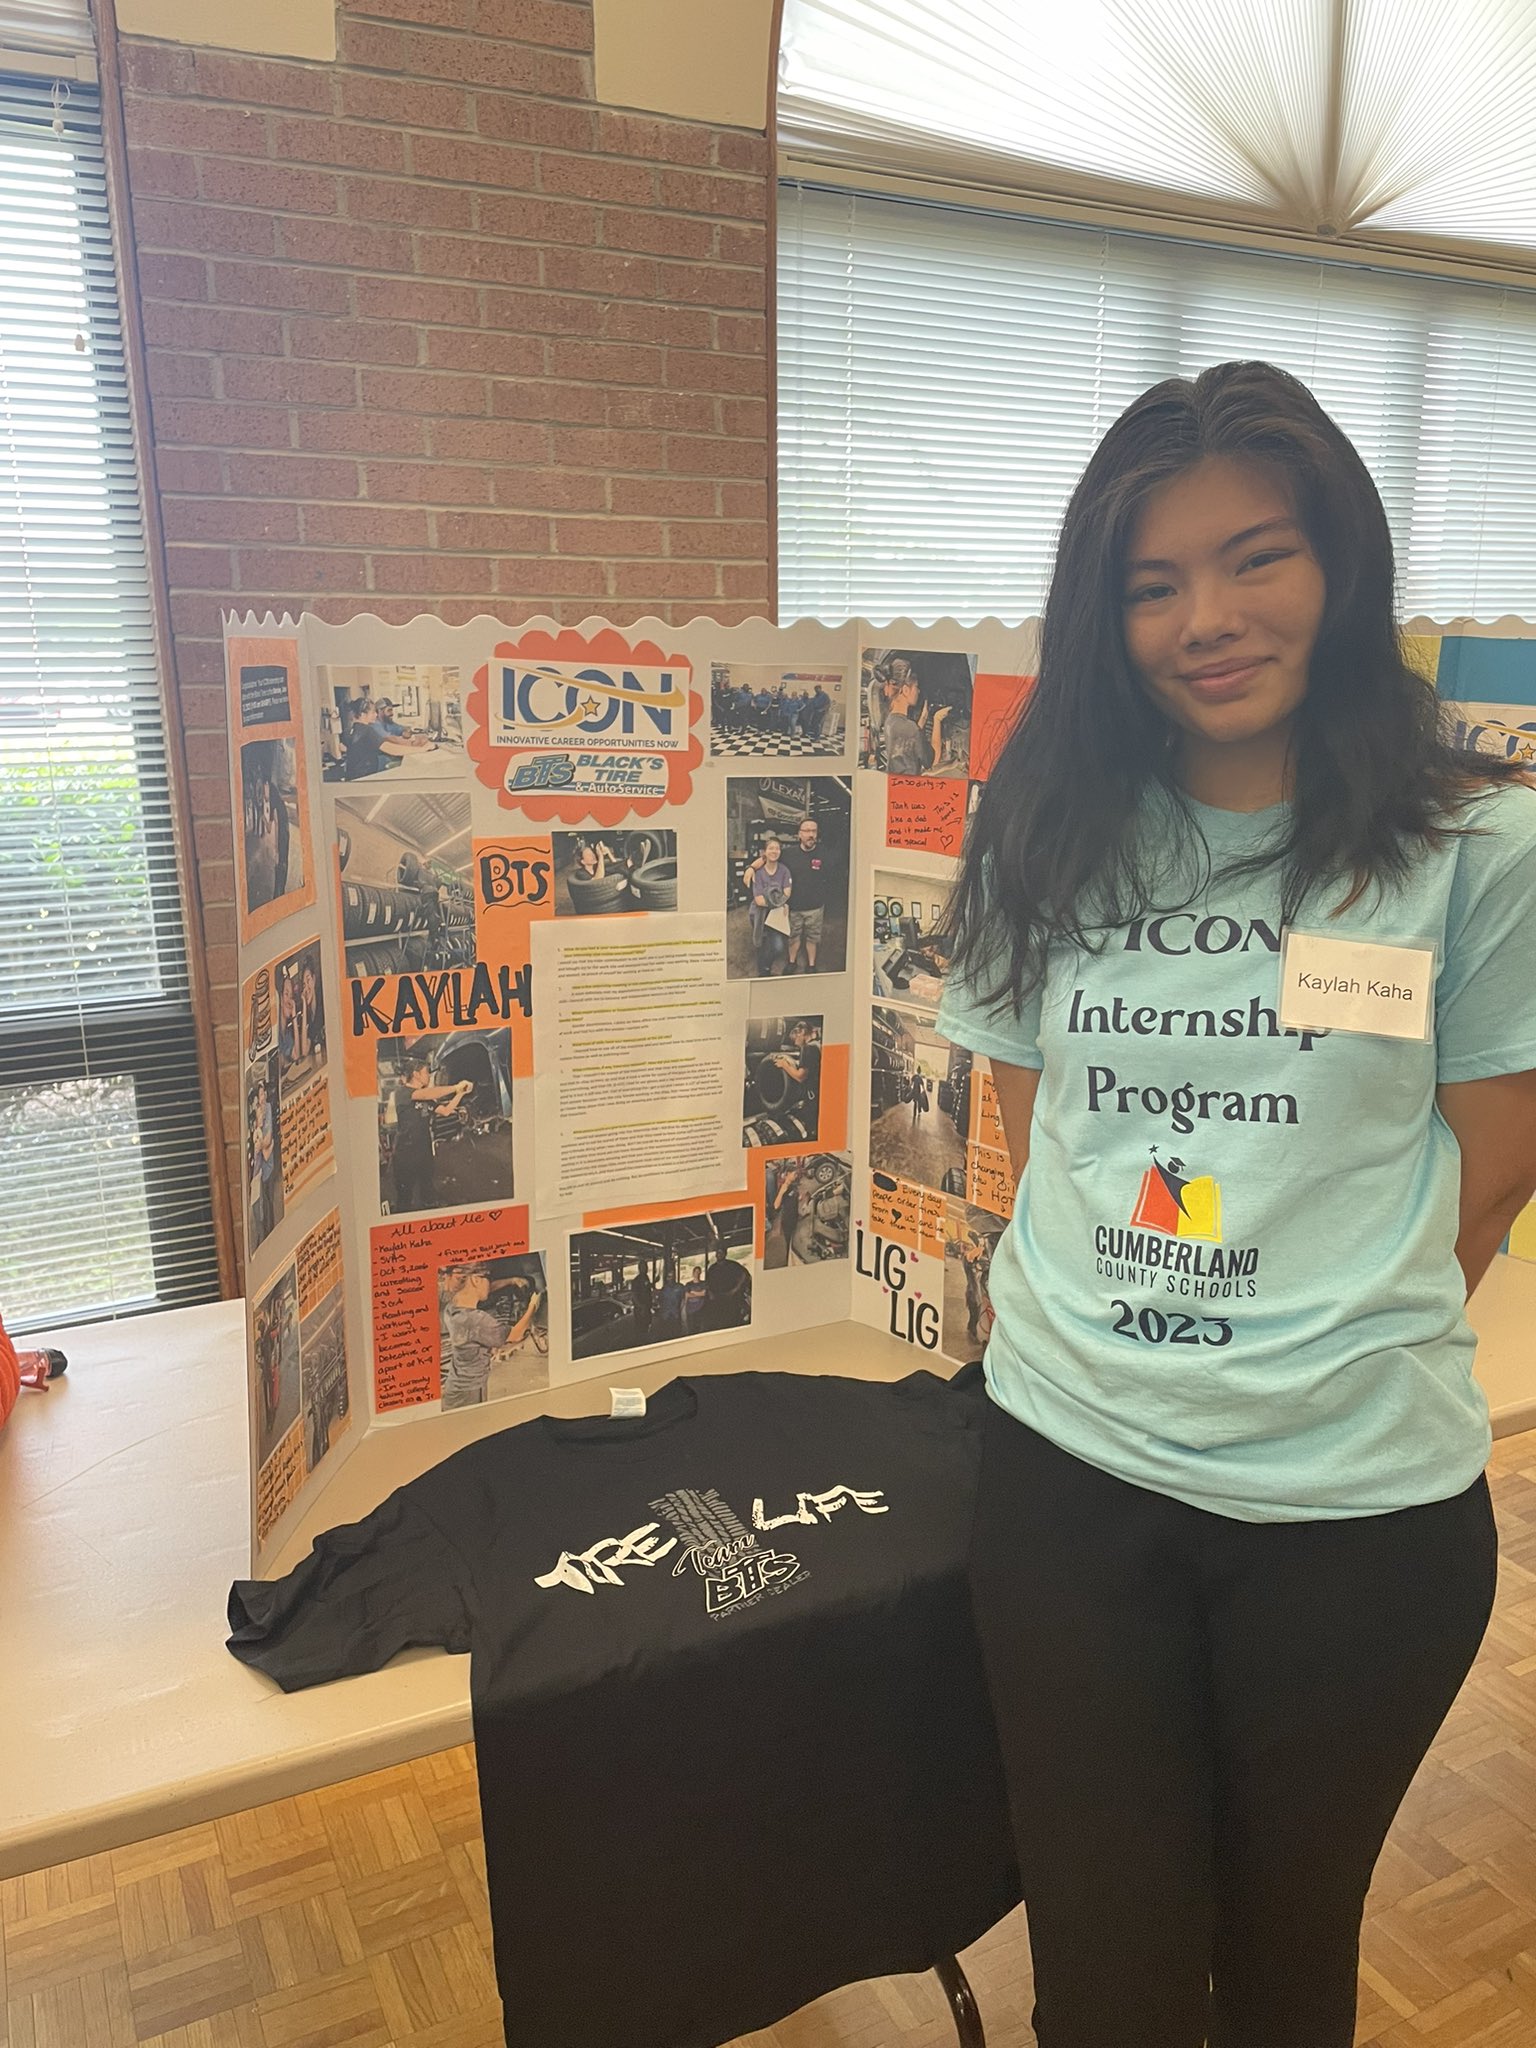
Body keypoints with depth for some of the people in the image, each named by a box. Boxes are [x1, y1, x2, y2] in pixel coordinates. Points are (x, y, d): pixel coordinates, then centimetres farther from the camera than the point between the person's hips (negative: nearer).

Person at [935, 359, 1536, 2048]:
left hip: (1360, 1498, -1)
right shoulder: (1050, 838, 1)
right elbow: (1033, 1134, 7)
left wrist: (1330, 1349, 1)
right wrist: (1082, 1331, -2)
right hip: (1065, 1466, 2)